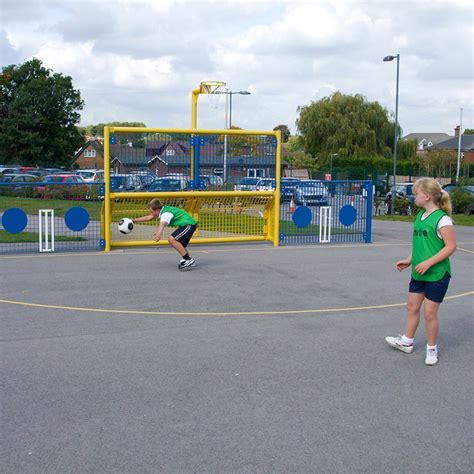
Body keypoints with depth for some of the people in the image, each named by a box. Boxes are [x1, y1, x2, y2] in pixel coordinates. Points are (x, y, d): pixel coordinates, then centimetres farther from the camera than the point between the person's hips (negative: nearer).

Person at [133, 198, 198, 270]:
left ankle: (188, 260, -22)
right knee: (179, 245, 20)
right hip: (186, 224, 11)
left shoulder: (166, 213, -20)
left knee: (172, 239, -23)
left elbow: (162, 224, -42)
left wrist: (159, 235, -60)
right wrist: (134, 220, 25)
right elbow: (148, 218, 21)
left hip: (189, 224, -11)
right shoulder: (163, 210, 8)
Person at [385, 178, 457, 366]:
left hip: (437, 274, -8)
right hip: (419, 273, 8)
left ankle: (431, 349, 19)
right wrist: (409, 260, 8)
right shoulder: (420, 216, 7)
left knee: (430, 313, 1)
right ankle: (407, 342, 31)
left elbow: (450, 246, -19)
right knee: (412, 306, 15)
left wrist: (428, 263, -23)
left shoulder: (441, 218, -18)